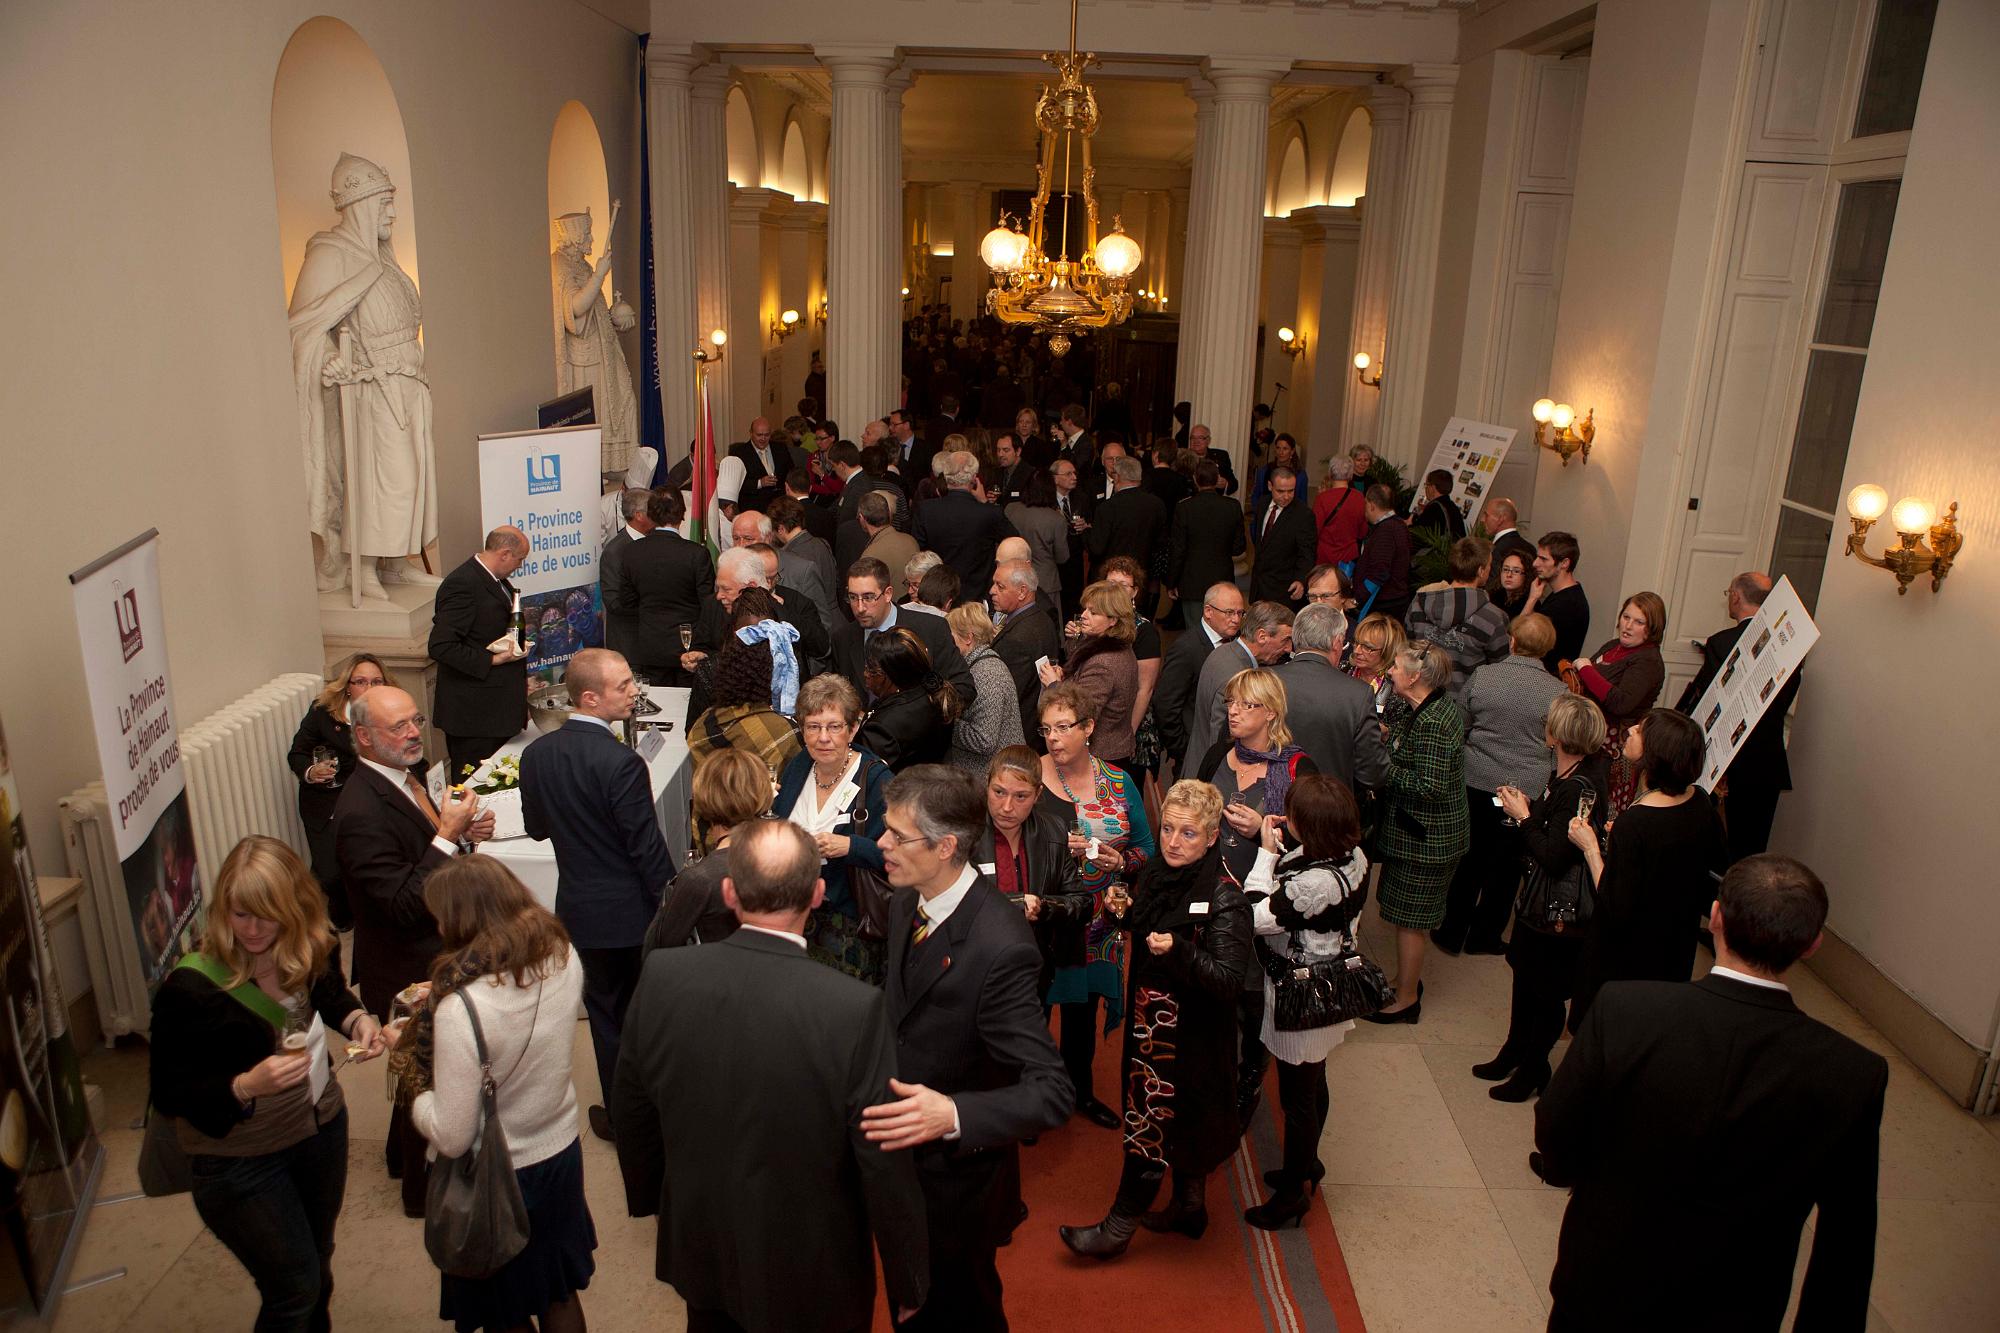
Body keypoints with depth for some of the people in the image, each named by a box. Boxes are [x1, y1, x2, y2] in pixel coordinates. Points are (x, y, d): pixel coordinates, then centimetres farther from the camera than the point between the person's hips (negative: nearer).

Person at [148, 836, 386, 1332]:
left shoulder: (310, 949, -14)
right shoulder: (190, 988, -27)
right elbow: (168, 1095, -18)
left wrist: (358, 1019, -13)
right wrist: (247, 1086, -34)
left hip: (321, 1124, 5)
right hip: (238, 1159, -5)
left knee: (317, 1267, 25)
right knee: (294, 1290, 7)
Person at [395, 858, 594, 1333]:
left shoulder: (462, 1007, -32)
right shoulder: (564, 957, -14)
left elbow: (451, 1137, -26)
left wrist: (414, 1087, -8)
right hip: (561, 1153, 5)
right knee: (560, 1295, 27)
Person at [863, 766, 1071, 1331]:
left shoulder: (1000, 948, -32)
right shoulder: (907, 902, -6)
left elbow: (1051, 1092, -32)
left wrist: (952, 1114, -44)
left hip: (956, 1175, -7)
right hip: (901, 1158, 7)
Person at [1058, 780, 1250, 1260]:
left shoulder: (1224, 900, -23)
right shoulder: (1155, 875, -2)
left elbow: (1229, 980, -27)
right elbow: (1140, 932, 15)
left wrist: (1179, 950, -40)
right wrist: (1121, 913, -6)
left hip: (1189, 1035, -7)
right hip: (1151, 1022, 7)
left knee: (1151, 1122, 5)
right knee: (1182, 1120, 22)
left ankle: (1119, 1228, 20)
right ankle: (1190, 1208, 41)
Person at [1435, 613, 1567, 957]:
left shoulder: (1482, 676, -8)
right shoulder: (1559, 692, -12)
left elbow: (1459, 729, 2)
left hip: (1476, 784, 1)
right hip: (1527, 792, -1)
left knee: (1469, 860, 16)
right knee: (1506, 865, 15)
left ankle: (1452, 933, 25)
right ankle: (1483, 936, 28)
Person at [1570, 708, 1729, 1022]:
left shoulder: (1634, 824, -32)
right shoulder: (1701, 802, -10)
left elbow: (1617, 911, -27)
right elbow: (1719, 869, 8)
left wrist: (1591, 849, -19)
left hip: (1624, 962, -7)